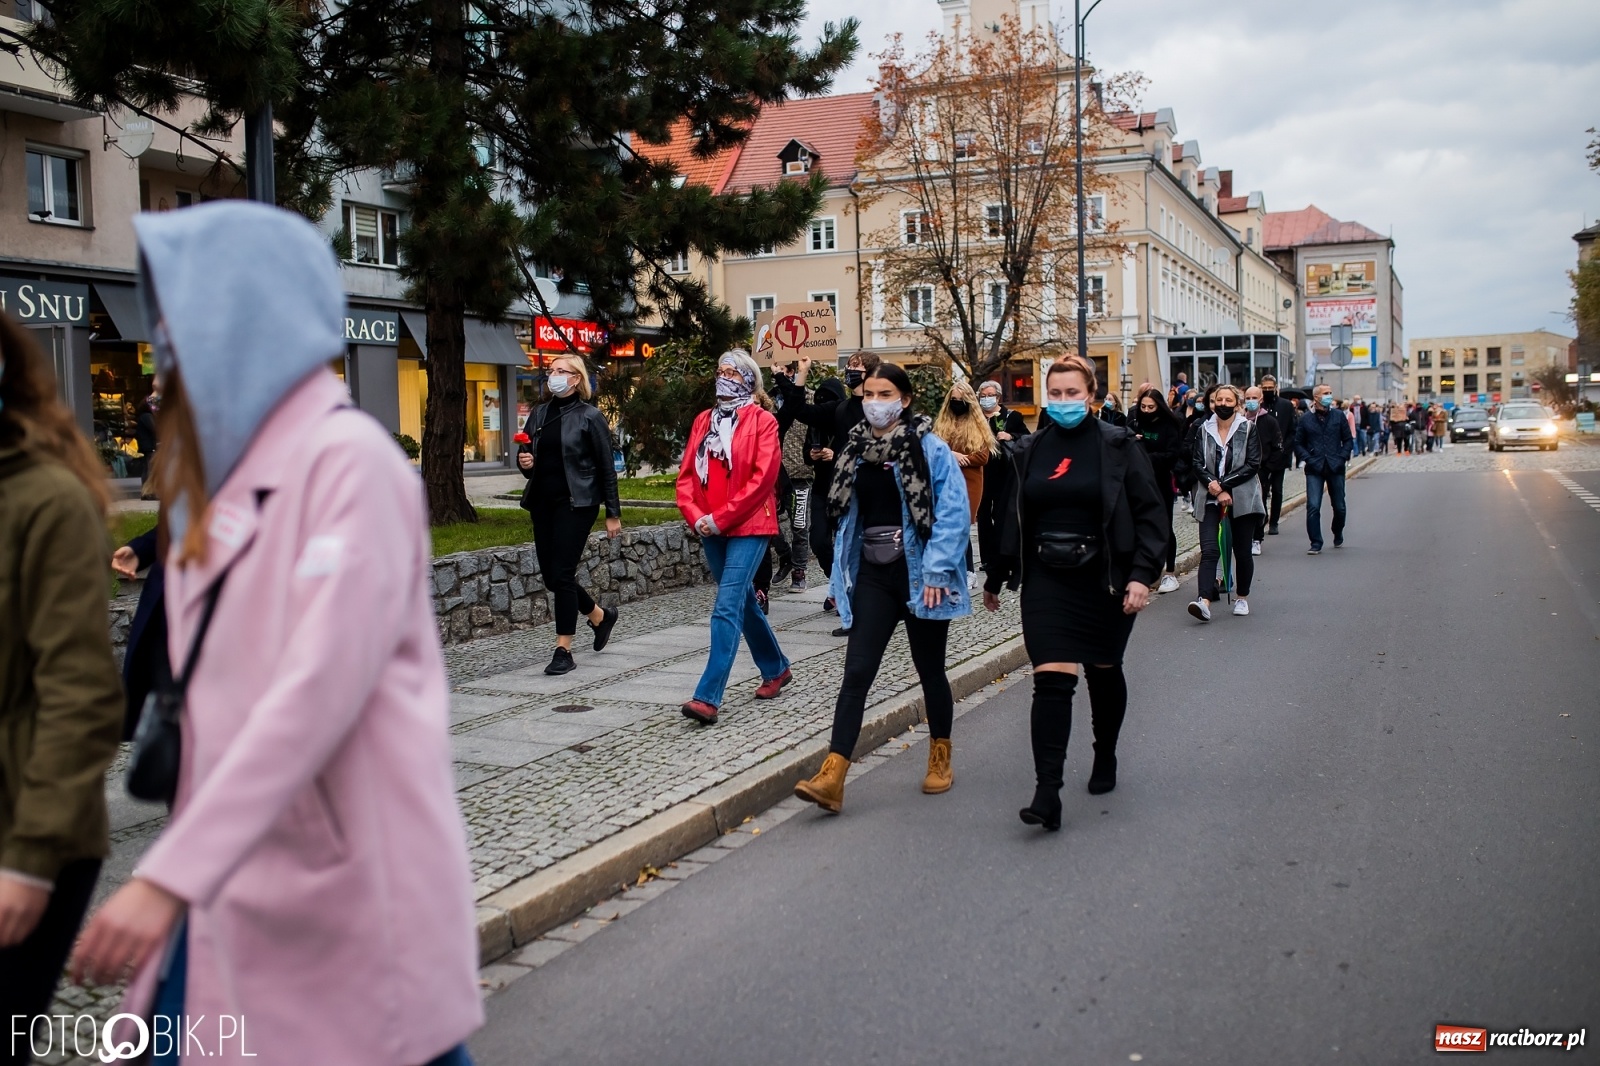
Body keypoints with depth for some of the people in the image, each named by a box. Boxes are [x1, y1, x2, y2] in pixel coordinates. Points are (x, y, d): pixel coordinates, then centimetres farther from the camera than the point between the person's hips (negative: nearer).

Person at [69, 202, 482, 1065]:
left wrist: (171, 872, -26)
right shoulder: (236, 471, 11)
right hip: (231, 889, 8)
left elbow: (321, 691, -24)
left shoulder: (346, 458, -15)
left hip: (343, 895, -8)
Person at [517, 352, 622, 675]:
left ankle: (564, 651, -1)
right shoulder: (539, 413, 12)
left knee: (562, 574, -10)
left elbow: (606, 468, -5)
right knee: (550, 575, 8)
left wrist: (613, 513, -7)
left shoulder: (590, 416, -5)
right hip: (542, 503, 7)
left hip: (576, 503, -7)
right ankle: (601, 616, 32)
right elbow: (524, 455, 19)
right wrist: (524, 462, -6)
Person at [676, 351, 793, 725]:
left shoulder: (762, 421, -4)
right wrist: (695, 516, -8)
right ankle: (776, 669, 37)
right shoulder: (704, 420, 13)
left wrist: (720, 518, -16)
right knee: (744, 602, 18)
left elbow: (763, 477, -14)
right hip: (710, 530, 7)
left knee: (727, 608, -14)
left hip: (748, 527, -7)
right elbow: (687, 474, 9)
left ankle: (708, 697, -17)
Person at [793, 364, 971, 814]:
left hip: (918, 577, -4)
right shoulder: (855, 449, 7)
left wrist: (936, 571, -20)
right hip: (872, 575, 4)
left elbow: (954, 513, -14)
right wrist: (842, 574, 11)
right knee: (856, 672, -5)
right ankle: (831, 777, -9)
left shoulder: (929, 448, -9)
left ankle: (940, 760, 31)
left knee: (930, 670, 11)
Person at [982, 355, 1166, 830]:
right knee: (1051, 681, -10)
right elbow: (1011, 519, 12)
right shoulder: (1030, 451, 5)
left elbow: (1152, 511, -7)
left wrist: (1141, 575, -17)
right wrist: (995, 578, 15)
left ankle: (1105, 757, 40)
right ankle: (1047, 793, -13)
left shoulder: (1118, 445, -4)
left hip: (1104, 581, -1)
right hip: (1046, 582, 1)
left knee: (1104, 674, 16)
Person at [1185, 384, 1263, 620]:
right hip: (1210, 499, 1)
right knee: (1209, 550, -12)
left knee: (1243, 551, 8)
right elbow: (1197, 463, -1)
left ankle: (1242, 597, 27)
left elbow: (1253, 465, -7)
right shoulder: (1204, 430, 4)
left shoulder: (1249, 429, -1)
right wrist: (1216, 490, -14)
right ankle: (1205, 601, -23)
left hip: (1242, 499, 0)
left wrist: (1223, 483, -14)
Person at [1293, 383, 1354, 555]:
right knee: (1313, 506, -13)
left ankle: (1338, 536, 37)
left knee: (1339, 507, 11)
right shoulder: (1305, 420, 2)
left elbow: (1347, 439, 10)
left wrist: (1342, 457, -3)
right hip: (1314, 469, -2)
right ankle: (1316, 544, -6)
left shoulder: (1339, 417, 6)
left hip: (1336, 468, 2)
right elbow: (1298, 444, 6)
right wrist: (1309, 459, -7)